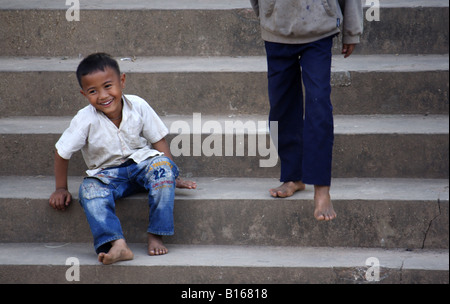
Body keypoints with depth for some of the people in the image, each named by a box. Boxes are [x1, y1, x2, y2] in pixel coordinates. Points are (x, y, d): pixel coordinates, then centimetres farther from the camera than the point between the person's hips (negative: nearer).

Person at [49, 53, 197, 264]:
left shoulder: (138, 106, -12)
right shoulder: (85, 120, -16)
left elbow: (159, 142, -2)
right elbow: (62, 153, -4)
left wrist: (173, 176, -6)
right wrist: (61, 188, 2)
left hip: (141, 162, 0)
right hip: (107, 174, 0)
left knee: (162, 166, -32)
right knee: (89, 190, -32)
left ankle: (155, 236, -25)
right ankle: (117, 245, -47)